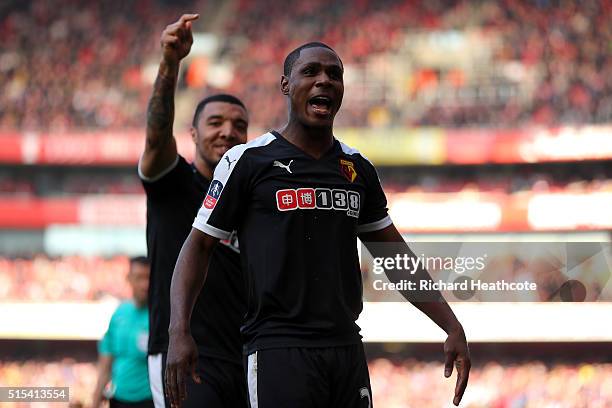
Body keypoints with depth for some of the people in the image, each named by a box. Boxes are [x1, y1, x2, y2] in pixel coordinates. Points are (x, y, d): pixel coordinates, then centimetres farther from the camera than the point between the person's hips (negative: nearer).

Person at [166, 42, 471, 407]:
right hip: (279, 347, -5)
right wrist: (179, 330, -13)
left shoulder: (358, 168, 15)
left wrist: (453, 327, 12)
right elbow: (199, 245, 1)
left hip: (347, 347, 5)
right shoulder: (249, 160, 0)